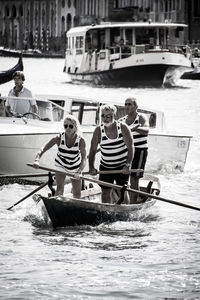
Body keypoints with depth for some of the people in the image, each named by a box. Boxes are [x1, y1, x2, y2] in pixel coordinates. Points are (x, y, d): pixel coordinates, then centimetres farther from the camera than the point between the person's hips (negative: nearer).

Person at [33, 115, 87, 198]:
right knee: (60, 188, -16)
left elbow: (84, 159, -35)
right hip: (61, 165, 0)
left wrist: (79, 172, -52)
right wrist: (36, 160, -50)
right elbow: (43, 150, -30)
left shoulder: (80, 140, -29)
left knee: (77, 193, 6)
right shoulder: (59, 138, -28)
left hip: (75, 167, 0)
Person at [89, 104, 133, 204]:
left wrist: (127, 165, -23)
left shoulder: (123, 128, -11)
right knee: (105, 192, 3)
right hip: (105, 167, 2)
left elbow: (130, 148, -12)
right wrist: (91, 167, -16)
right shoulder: (98, 130, -7)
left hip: (122, 167, -2)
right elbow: (93, 150, -5)